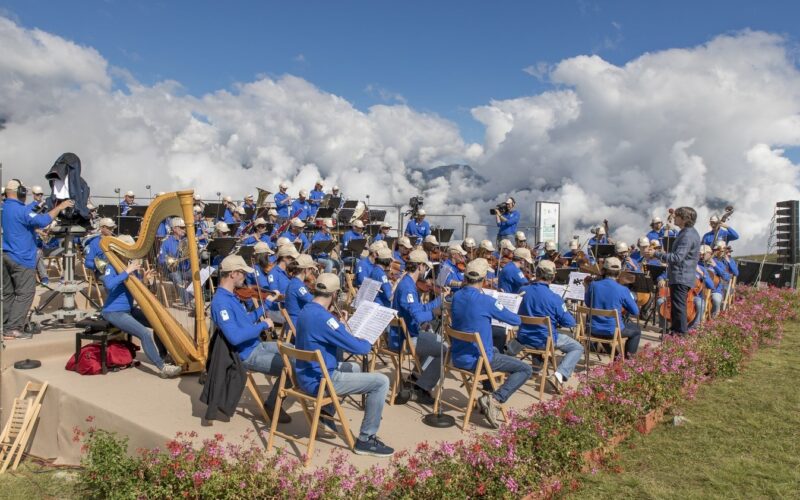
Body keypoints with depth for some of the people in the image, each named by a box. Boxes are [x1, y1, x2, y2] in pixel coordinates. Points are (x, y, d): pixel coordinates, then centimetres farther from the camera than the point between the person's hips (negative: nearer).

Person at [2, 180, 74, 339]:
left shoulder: (4, 208, 12)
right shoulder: (19, 210, -17)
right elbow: (43, 220, -27)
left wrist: (37, 229, 20)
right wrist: (59, 207, -19)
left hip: (6, 256, 9)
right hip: (21, 258, -9)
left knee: (7, 293, 13)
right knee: (25, 293, -4)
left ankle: (5, 327, 17)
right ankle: (13, 329, -6)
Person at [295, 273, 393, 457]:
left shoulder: (306, 311, 5)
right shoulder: (323, 317, -25)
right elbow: (359, 348, -22)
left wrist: (340, 326, 12)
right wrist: (368, 343, -1)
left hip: (307, 375, 10)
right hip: (319, 381, -10)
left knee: (354, 368, 31)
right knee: (381, 381, -9)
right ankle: (365, 440, -1)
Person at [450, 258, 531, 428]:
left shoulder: (456, 297, 1)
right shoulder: (485, 301, -19)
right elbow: (516, 321, -9)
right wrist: (500, 311, 12)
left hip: (457, 358, 7)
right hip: (477, 360, -7)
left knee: (494, 351, 36)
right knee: (525, 369, 4)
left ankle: (490, 398, 34)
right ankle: (494, 399, -11)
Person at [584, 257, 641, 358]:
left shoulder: (593, 285, -11)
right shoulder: (623, 290, -17)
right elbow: (635, 312, -5)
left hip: (594, 330, 3)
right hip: (613, 331, -3)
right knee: (637, 329, 26)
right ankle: (628, 357, 20)